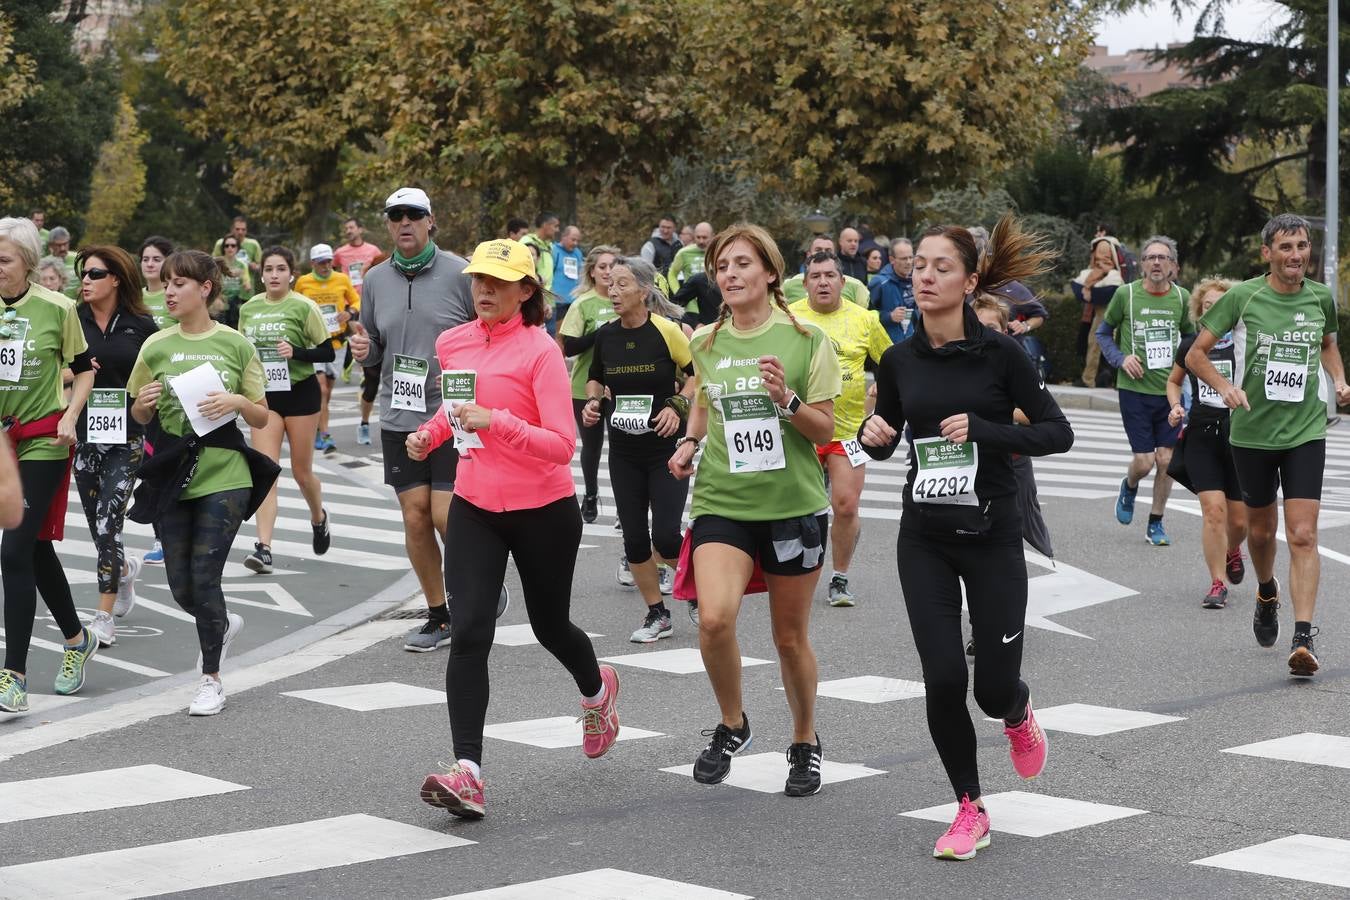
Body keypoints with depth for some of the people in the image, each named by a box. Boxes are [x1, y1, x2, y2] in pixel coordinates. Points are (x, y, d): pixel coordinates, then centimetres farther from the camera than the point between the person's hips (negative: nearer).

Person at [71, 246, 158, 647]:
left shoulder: (141, 326, -2)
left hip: (127, 436, -3)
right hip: (85, 433, 3)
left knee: (108, 521, -12)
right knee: (98, 525, 11)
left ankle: (105, 616, -6)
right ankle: (125, 568, 45)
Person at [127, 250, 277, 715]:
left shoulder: (235, 344, -1)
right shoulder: (156, 346, 4)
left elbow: (262, 419, 4)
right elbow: (139, 418, 12)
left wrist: (238, 401, -16)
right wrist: (143, 403, -9)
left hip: (224, 476, -3)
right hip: (174, 475, 3)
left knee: (204, 576, -7)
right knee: (181, 584, 7)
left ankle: (211, 680, 7)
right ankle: (223, 624, 40)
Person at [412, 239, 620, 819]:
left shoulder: (541, 352, -14)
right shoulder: (452, 343, 3)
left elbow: (563, 444, -21)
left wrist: (494, 420, -31)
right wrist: (431, 433, 7)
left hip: (543, 511, -4)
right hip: (474, 508, 4)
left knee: (550, 625, 15)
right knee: (468, 635, -12)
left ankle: (597, 690, 51)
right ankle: (467, 773, -16)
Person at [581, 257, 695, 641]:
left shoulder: (667, 330, -11)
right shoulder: (605, 335, 2)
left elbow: (698, 371, 0)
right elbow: (595, 378, 19)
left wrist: (677, 405, -13)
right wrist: (593, 402, -1)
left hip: (667, 447, -5)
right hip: (624, 451, 5)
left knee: (665, 535, -13)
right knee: (634, 536, 4)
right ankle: (657, 615, 19)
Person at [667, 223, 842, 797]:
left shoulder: (805, 340, -4)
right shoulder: (705, 343, 5)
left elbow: (825, 431, -3)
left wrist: (786, 399, -20)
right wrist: (690, 442, 5)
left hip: (793, 503, -2)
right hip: (722, 501, 2)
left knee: (790, 637, 8)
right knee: (714, 618, -20)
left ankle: (805, 742, 32)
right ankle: (732, 726, 6)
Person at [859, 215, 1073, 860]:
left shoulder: (999, 353, -9)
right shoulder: (899, 360, 1)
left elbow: (1058, 433, -8)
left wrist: (985, 430, -21)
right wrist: (873, 435, -8)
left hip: (991, 535, -2)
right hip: (924, 539, 3)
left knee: (994, 688, 1)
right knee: (943, 679, -6)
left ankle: (1018, 716, 40)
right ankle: (970, 810, 12)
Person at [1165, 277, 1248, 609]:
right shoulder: (1190, 345, 4)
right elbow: (1173, 381, 22)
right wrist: (1176, 406, 4)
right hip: (1201, 436, 1)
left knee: (1239, 519, 6)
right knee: (1214, 510, -12)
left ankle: (1232, 551, 41)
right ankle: (1218, 584, -3)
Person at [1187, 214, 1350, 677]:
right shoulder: (1242, 297, -6)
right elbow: (1196, 354, -1)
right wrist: (1226, 387, -17)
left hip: (1305, 432, 0)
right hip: (1252, 431, 0)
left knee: (1303, 535, -12)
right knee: (1261, 530, 15)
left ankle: (1303, 637, -16)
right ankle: (1267, 595, 46)